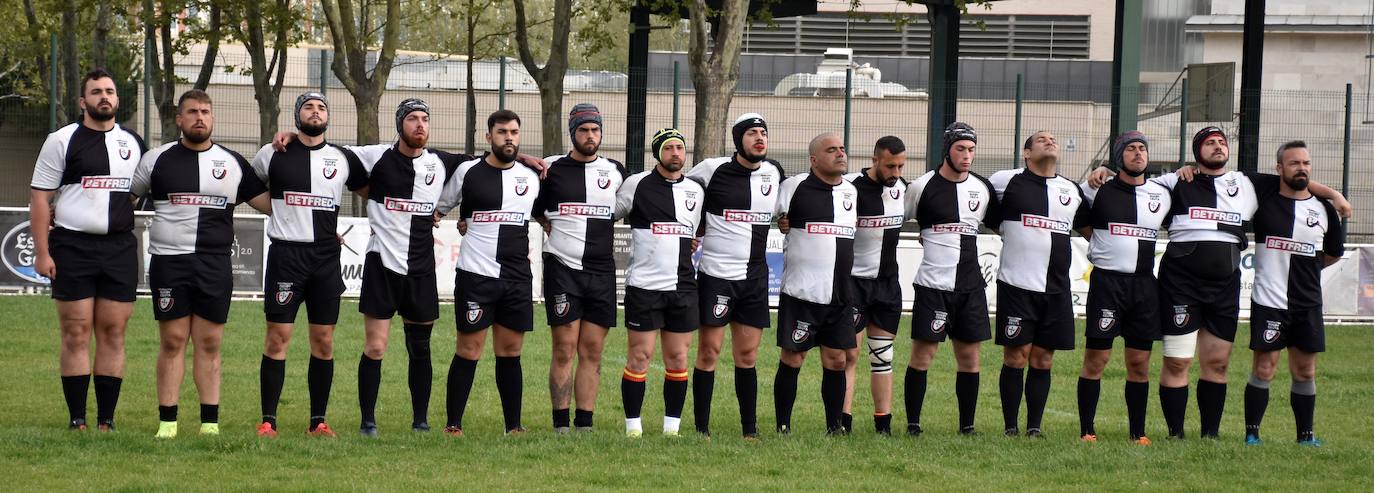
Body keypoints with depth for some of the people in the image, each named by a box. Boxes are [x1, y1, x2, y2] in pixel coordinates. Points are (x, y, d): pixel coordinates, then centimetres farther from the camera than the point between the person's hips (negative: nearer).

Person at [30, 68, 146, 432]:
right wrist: (42, 252, -8)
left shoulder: (133, 143, 11)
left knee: (113, 334, 3)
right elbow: (39, 197, -3)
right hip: (72, 248, -3)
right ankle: (77, 420, 2)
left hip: (120, 249, 3)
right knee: (76, 335, -3)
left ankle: (106, 421, 8)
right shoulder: (62, 141, -1)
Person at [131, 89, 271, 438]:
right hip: (169, 261, -1)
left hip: (215, 263, 1)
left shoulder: (233, 163, 10)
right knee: (173, 341, -2)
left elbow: (268, 202, 14)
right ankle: (167, 422, 2)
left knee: (210, 343, 3)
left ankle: (210, 422, 6)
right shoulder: (158, 159, 6)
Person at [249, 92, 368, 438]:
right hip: (285, 254, -2)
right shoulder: (274, 154, 3)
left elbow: (371, 194, 22)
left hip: (327, 258, 2)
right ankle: (268, 421, -1)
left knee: (324, 341, 3)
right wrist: (279, 212, 11)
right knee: (278, 338, -6)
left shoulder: (343, 159, 8)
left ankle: (318, 421, 10)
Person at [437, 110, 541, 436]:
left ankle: (514, 426, 13)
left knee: (510, 353, 8)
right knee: (469, 351, -3)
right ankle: (453, 425, 4)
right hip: (476, 274, -3)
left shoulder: (531, 177, 10)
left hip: (517, 278, 3)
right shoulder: (468, 171, 0)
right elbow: (438, 209, 9)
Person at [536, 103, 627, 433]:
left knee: (592, 353, 3)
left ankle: (585, 424, 7)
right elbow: (535, 209, 14)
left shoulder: (615, 171, 9)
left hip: (602, 272, 3)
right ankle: (561, 426, -2)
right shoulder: (552, 170, 2)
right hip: (563, 268, -3)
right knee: (564, 351, -5)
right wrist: (554, 229, 6)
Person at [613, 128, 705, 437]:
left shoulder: (696, 190, 12)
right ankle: (633, 426, 4)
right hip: (643, 284, -4)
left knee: (678, 358, 5)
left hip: (683, 287, 4)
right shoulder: (636, 184, -2)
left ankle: (672, 426, 12)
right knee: (639, 355, -3)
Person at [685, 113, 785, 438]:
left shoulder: (774, 172, 7)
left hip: (755, 277, 4)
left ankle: (750, 430, 12)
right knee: (709, 351, -2)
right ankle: (701, 429, 3)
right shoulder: (713, 169, -7)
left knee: (747, 356, 8)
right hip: (716, 274, -4)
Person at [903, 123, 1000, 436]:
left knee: (970, 356, 6)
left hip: (971, 285, 4)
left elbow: (999, 223, 22)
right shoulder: (923, 186, -6)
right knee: (923, 354, -4)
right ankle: (913, 424, 4)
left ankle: (967, 425, 14)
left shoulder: (982, 188, 8)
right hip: (933, 284, -4)